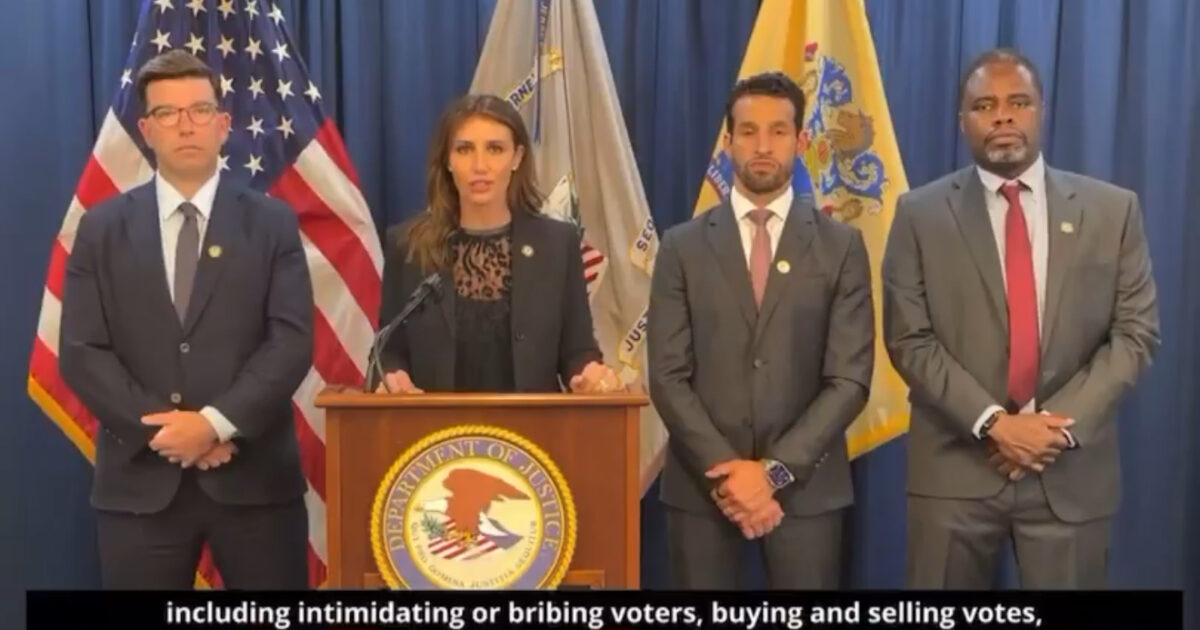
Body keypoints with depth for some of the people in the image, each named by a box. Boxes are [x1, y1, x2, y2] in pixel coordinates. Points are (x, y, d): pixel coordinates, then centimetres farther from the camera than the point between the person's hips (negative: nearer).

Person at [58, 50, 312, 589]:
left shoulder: (272, 223, 4)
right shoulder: (102, 228, 7)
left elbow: (292, 342, -6)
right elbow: (81, 353, 0)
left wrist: (216, 422, -16)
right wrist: (160, 429, -11)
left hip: (255, 476, -1)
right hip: (140, 480, 1)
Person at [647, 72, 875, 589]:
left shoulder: (841, 246, 2)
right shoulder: (683, 247, 3)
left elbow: (849, 380, -4)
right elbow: (668, 377, -2)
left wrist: (775, 469, -12)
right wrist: (725, 471, -12)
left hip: (805, 487, 0)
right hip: (702, 485, 1)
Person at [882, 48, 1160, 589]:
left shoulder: (1112, 210, 5)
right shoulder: (921, 214, 1)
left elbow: (1136, 332, 2)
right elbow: (909, 340, -4)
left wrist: (1062, 423, -10)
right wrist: (991, 422, -14)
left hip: (1072, 472, 1)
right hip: (955, 468, -1)